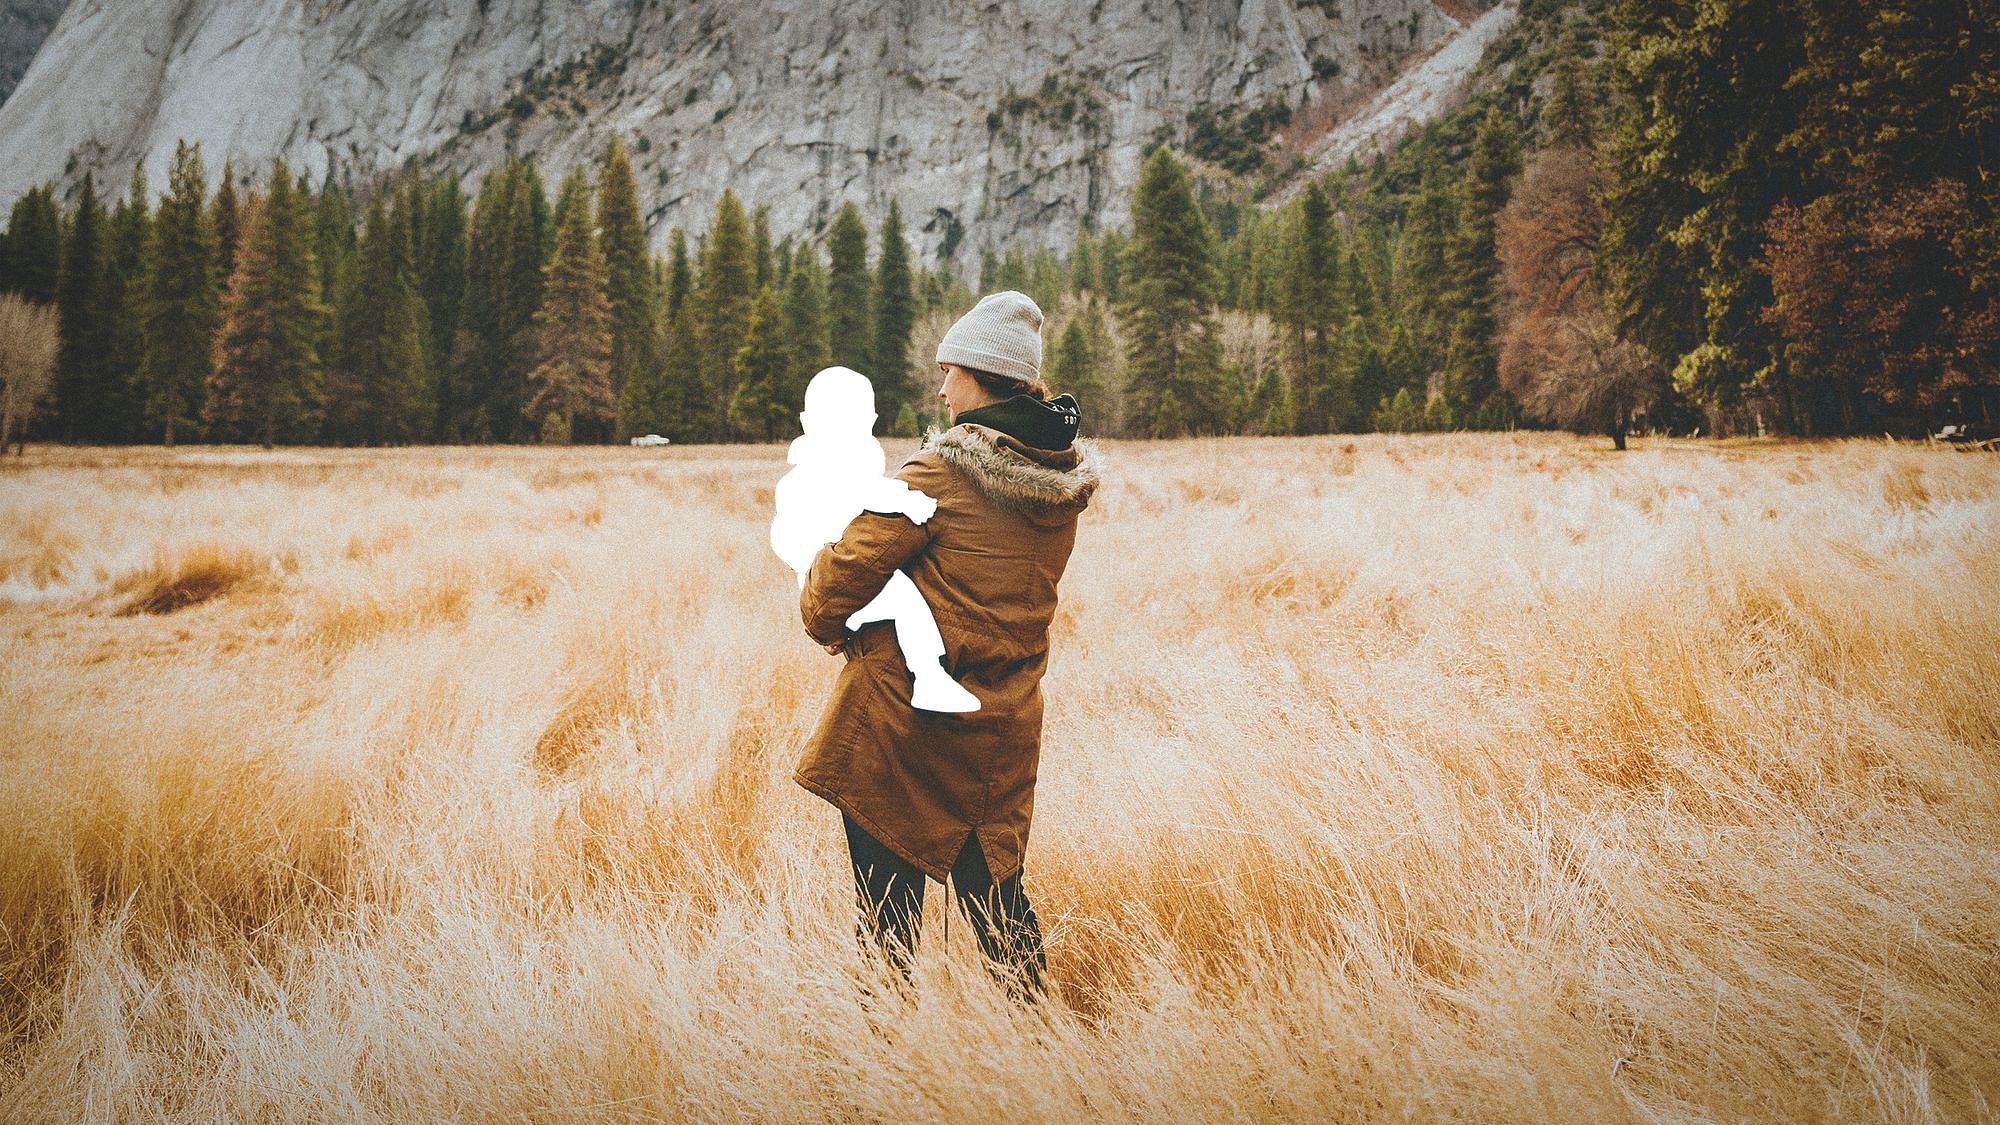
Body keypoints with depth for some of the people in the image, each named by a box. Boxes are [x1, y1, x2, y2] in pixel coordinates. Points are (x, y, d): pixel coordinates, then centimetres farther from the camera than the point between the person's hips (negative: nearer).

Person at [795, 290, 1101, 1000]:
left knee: (888, 897, 5)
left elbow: (850, 564, -17)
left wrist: (825, 623, 3)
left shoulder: (945, 470, -17)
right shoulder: (1066, 477, 4)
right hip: (1004, 724, 6)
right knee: (993, 887, 18)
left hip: (906, 714, -6)